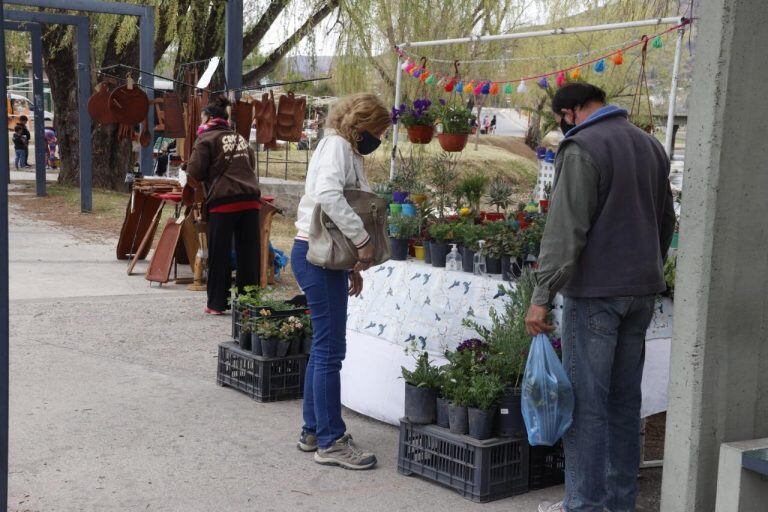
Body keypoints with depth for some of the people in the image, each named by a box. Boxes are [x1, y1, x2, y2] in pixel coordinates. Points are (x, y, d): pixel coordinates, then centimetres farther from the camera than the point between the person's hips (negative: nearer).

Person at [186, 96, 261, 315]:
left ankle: (217, 303, 10)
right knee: (248, 253, 7)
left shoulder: (207, 139, 0)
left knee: (219, 255, 4)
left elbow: (195, 171, -4)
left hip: (223, 202, -5)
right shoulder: (240, 138, 18)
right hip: (250, 200, 5)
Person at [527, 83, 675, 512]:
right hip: (643, 291, 8)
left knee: (587, 401, 0)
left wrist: (542, 296, -16)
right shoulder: (651, 145, 13)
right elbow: (666, 221, 18)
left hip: (596, 292, -7)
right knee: (625, 399, 13)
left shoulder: (582, 148, -11)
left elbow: (565, 230, -17)